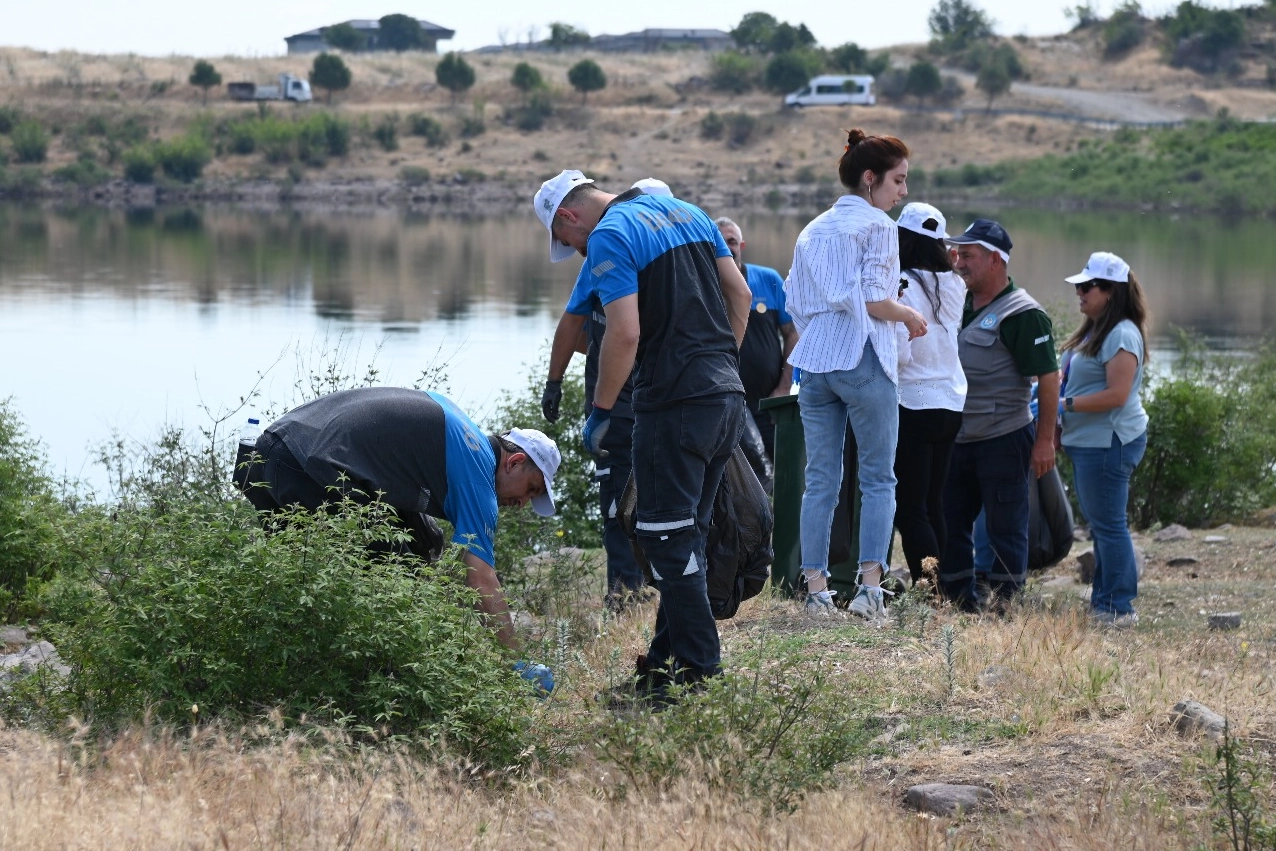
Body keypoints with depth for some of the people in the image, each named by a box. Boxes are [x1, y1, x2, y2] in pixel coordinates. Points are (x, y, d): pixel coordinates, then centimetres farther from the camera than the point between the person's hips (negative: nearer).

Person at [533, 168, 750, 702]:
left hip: (675, 404, -9)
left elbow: (625, 333, -18)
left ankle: (698, 669, -2)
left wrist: (600, 411, -9)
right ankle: (667, 656, 20)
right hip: (728, 397, 9)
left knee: (668, 540, -2)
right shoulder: (686, 213, 16)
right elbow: (740, 293, 16)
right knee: (686, 534, 16)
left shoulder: (608, 238, -9)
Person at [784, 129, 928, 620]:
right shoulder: (877, 226, -4)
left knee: (820, 480, 5)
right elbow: (873, 300, -13)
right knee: (878, 479, 0)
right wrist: (911, 317, 3)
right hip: (862, 359, -6)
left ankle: (816, 589, 1)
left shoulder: (812, 232, 18)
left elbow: (794, 303, 16)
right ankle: (870, 586, -9)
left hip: (813, 362, 6)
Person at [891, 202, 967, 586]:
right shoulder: (953, 285, 7)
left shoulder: (902, 285, -14)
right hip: (952, 404, 7)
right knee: (933, 504, 14)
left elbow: (900, 354, -18)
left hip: (914, 405, -7)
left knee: (909, 508, -4)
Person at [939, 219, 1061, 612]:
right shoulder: (958, 305, 12)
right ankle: (960, 600, 22)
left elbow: (1049, 377, -14)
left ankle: (1004, 604, 5)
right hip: (958, 439, 8)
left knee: (1005, 528, -2)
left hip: (1003, 441, -8)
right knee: (949, 521, 11)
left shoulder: (1021, 314, -11)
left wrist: (1045, 440, -16)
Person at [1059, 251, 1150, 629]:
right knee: (1100, 524, 16)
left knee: (1108, 524, -8)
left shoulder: (1122, 335, -17)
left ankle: (1118, 608, -4)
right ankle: (1103, 601, 23)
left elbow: (1117, 395, -23)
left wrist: (1065, 405, -19)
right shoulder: (1095, 330, 16)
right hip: (1089, 441, 11)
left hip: (1110, 442, -11)